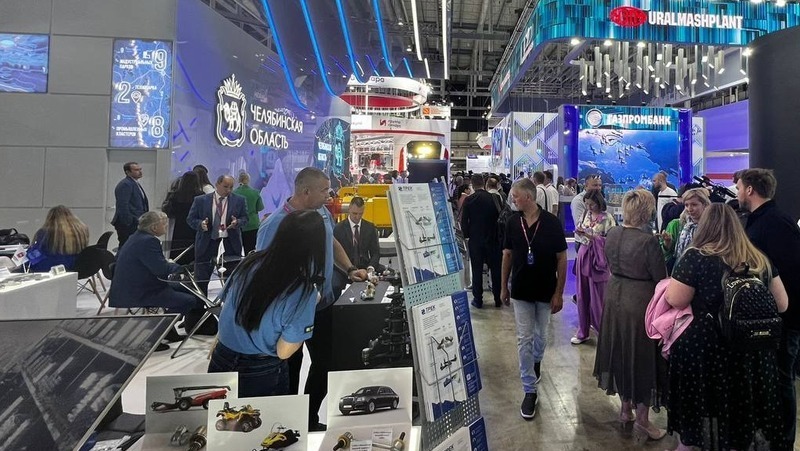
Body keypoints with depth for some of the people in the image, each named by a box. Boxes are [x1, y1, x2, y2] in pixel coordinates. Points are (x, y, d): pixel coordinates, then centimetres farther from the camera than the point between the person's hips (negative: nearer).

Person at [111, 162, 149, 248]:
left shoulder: (135, 184, 19)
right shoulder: (125, 184, -12)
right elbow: (123, 206, -19)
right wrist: (128, 223, -21)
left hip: (135, 224, 10)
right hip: (128, 225, -10)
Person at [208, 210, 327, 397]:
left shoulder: (250, 262, -9)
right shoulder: (304, 291, -24)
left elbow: (225, 303, 7)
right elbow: (284, 351, -16)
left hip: (221, 361, 4)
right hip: (261, 375, -4)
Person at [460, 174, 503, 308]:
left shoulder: (468, 200, -8)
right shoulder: (495, 198, -6)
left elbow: (464, 222, -6)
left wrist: (466, 235, 8)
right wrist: (499, 235, 13)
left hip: (475, 240, -1)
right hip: (493, 239, 1)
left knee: (477, 270, 7)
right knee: (495, 269, 10)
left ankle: (478, 300, 11)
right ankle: (498, 299, 15)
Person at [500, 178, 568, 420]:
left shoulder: (552, 223, -14)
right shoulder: (513, 222, -6)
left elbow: (562, 258, -9)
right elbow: (507, 255, 3)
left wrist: (559, 293, -11)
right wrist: (503, 287, 4)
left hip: (546, 291, -1)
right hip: (521, 291, 1)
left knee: (540, 334, 18)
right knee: (524, 339, 2)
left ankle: (536, 361, 49)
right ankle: (530, 391, 10)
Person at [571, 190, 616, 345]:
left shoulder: (607, 219, -11)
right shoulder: (586, 215, 7)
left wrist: (592, 236, -20)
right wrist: (579, 232, -6)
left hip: (597, 259, -5)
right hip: (583, 257, 5)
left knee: (597, 297, 3)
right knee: (582, 296, 10)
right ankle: (582, 331, 21)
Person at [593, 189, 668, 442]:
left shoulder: (611, 234, -1)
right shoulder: (648, 240, -21)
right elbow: (660, 279, -14)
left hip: (614, 296, 6)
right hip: (640, 300, -6)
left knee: (620, 351, 19)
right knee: (642, 356, 7)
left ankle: (626, 407, 35)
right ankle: (642, 420, 19)